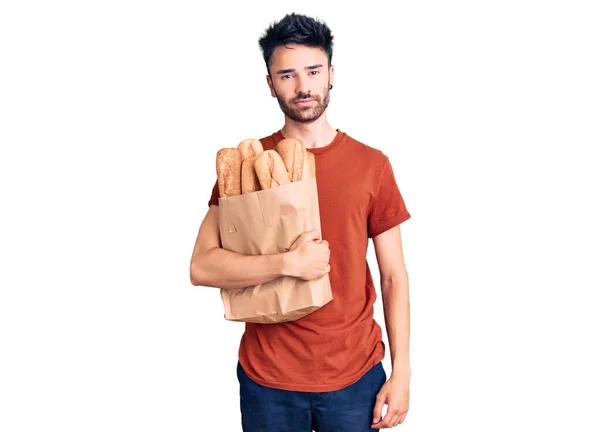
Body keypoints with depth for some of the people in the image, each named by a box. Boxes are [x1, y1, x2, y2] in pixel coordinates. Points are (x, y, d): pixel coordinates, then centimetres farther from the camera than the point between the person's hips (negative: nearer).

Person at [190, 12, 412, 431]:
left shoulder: (372, 164, -2)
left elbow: (394, 276, 1)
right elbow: (201, 267, -10)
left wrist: (401, 372, -3)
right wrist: (288, 263, -22)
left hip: (356, 374, 0)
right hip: (268, 379, 0)